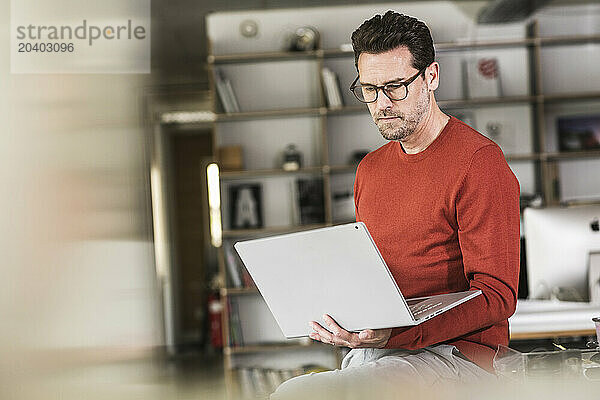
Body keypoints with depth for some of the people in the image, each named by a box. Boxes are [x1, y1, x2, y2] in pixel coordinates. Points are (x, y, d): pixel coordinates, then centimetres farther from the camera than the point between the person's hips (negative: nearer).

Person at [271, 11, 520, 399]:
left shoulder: (478, 161, -6)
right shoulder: (370, 170, 19)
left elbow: (497, 296, -12)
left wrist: (394, 334, -25)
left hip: (456, 354, -7)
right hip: (372, 354, 7)